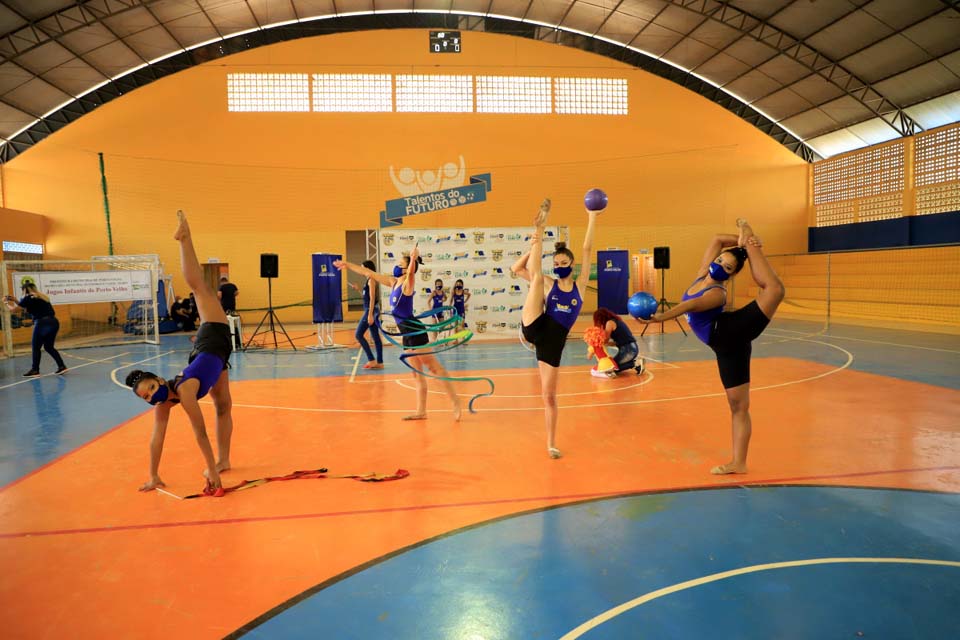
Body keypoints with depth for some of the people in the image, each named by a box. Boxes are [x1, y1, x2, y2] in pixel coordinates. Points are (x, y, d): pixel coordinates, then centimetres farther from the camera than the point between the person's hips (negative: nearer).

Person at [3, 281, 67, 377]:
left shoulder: (28, 298, -2)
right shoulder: (41, 296, 19)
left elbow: (13, 309, 8)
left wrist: (6, 302, 28)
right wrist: (15, 300, 32)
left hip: (42, 323, -7)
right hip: (54, 322, 7)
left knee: (36, 347, 8)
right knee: (49, 347, 17)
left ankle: (35, 370, 14)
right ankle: (61, 366, 9)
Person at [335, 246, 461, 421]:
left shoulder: (407, 284, -9)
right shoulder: (393, 282, 13)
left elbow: (411, 272, -33)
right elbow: (369, 273, 19)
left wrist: (414, 259, -53)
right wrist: (347, 265, 25)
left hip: (415, 331, -9)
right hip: (407, 334, 9)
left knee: (435, 367, -7)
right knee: (417, 375, 10)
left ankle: (455, 402, -3)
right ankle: (421, 412, 14)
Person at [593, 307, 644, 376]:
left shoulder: (610, 322, -8)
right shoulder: (615, 321, 18)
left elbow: (606, 340, -5)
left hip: (628, 350, -9)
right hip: (632, 348, 9)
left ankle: (635, 364, -7)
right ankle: (636, 363, 7)